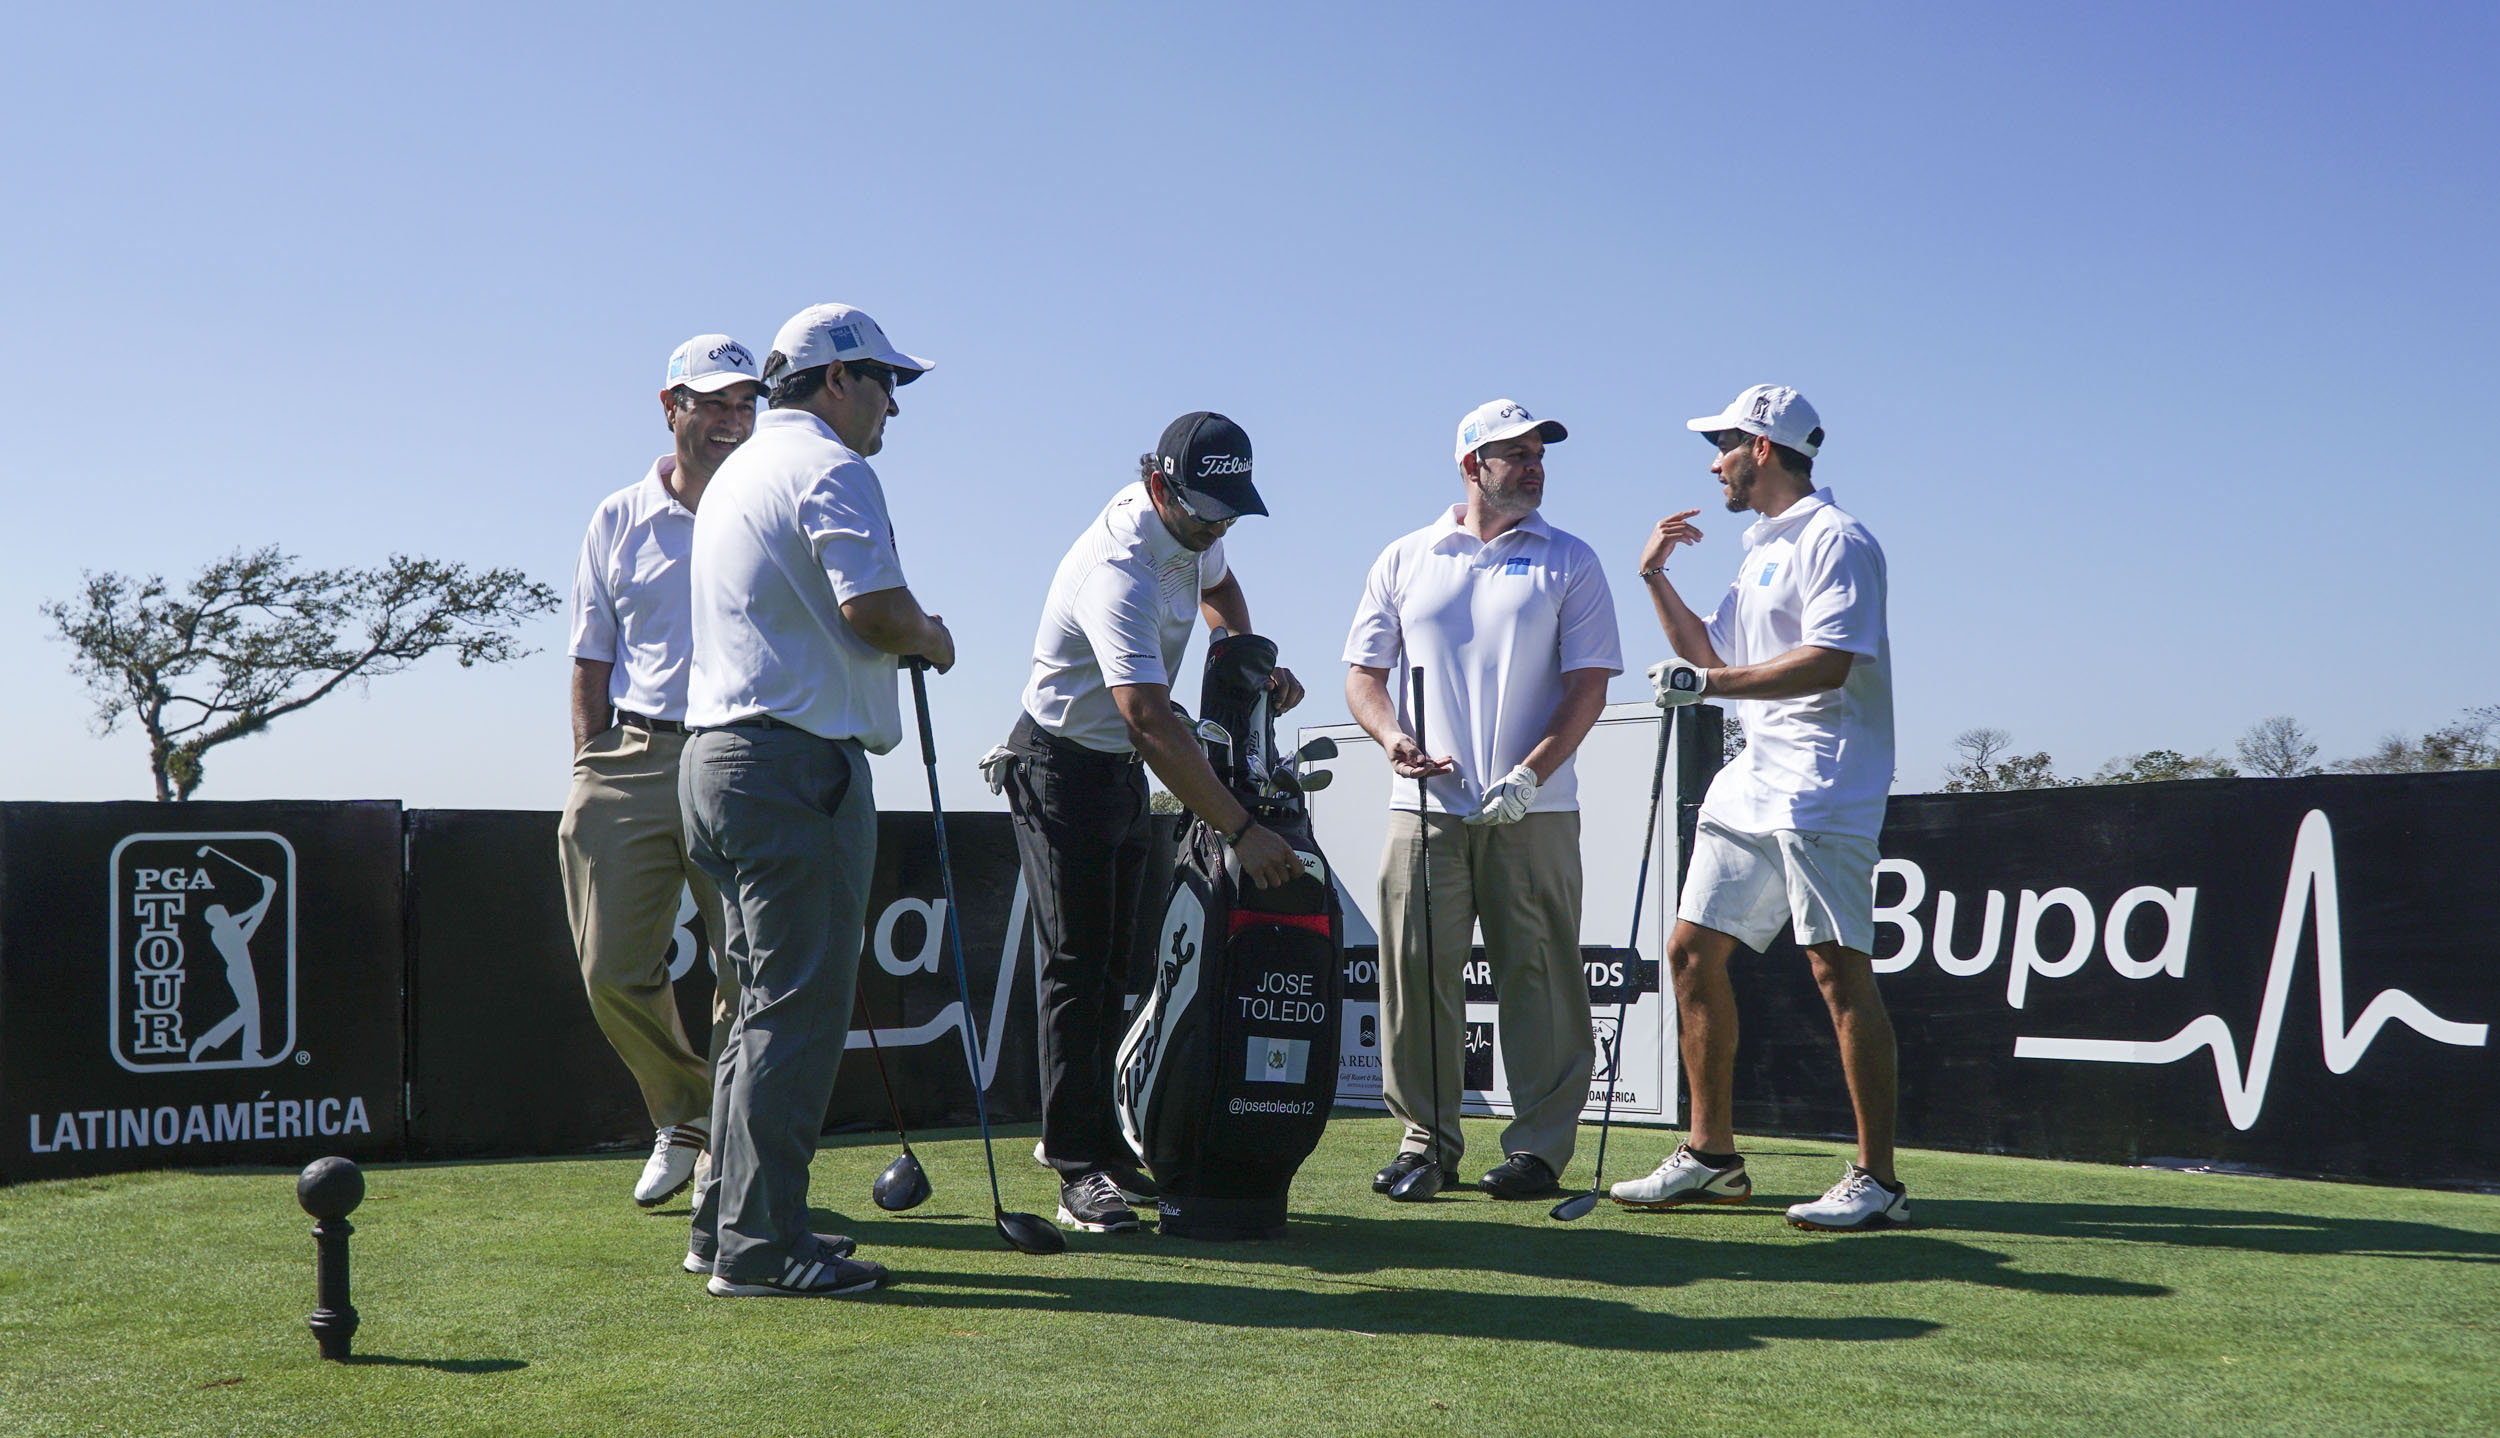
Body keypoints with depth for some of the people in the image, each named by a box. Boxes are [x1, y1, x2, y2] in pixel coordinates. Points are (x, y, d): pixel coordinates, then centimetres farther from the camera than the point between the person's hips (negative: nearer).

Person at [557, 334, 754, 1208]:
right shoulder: (619, 521, 13)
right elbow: (592, 660, 15)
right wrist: (590, 771, 5)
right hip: (635, 758, 2)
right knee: (613, 969, 0)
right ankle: (684, 1118, 23)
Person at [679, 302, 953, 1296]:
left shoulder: (737, 472, 24)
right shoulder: (827, 467, -8)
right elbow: (873, 606, -21)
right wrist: (932, 638, -2)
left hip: (718, 756, 10)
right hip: (797, 762, -10)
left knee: (767, 1000, 15)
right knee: (799, 1005, -8)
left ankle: (725, 1223, 18)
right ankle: (760, 1244, -6)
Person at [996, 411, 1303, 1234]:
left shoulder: (1191, 529, -4)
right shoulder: (1119, 571, -32)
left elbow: (1217, 585, 22)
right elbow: (1151, 720, -40)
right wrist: (1241, 830, -42)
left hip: (1124, 770, 9)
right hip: (1062, 769, -9)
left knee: (1114, 966, 11)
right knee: (1078, 966, -9)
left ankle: (1097, 1142, 19)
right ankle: (1077, 1169, -6)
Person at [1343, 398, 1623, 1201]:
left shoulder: (1569, 562, 9)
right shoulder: (1405, 560, 14)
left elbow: (1589, 684, 1)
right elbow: (1363, 673, 14)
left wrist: (1529, 773, -12)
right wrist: (1391, 735, -8)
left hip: (1534, 811, -1)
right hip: (1427, 807, 1)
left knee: (1539, 976, -2)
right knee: (1418, 974, -1)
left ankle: (1540, 1145, 6)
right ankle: (1427, 1139, 10)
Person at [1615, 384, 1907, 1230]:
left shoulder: (1834, 539, -9)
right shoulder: (1760, 549, 22)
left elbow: (1828, 662, -21)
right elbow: (1712, 658, 25)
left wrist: (1709, 684, -21)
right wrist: (1658, 580, 17)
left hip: (1822, 787, -10)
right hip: (1751, 781, 10)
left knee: (1838, 969, -11)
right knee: (1692, 953, 8)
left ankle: (1877, 1179, -6)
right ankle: (1712, 1156, 17)